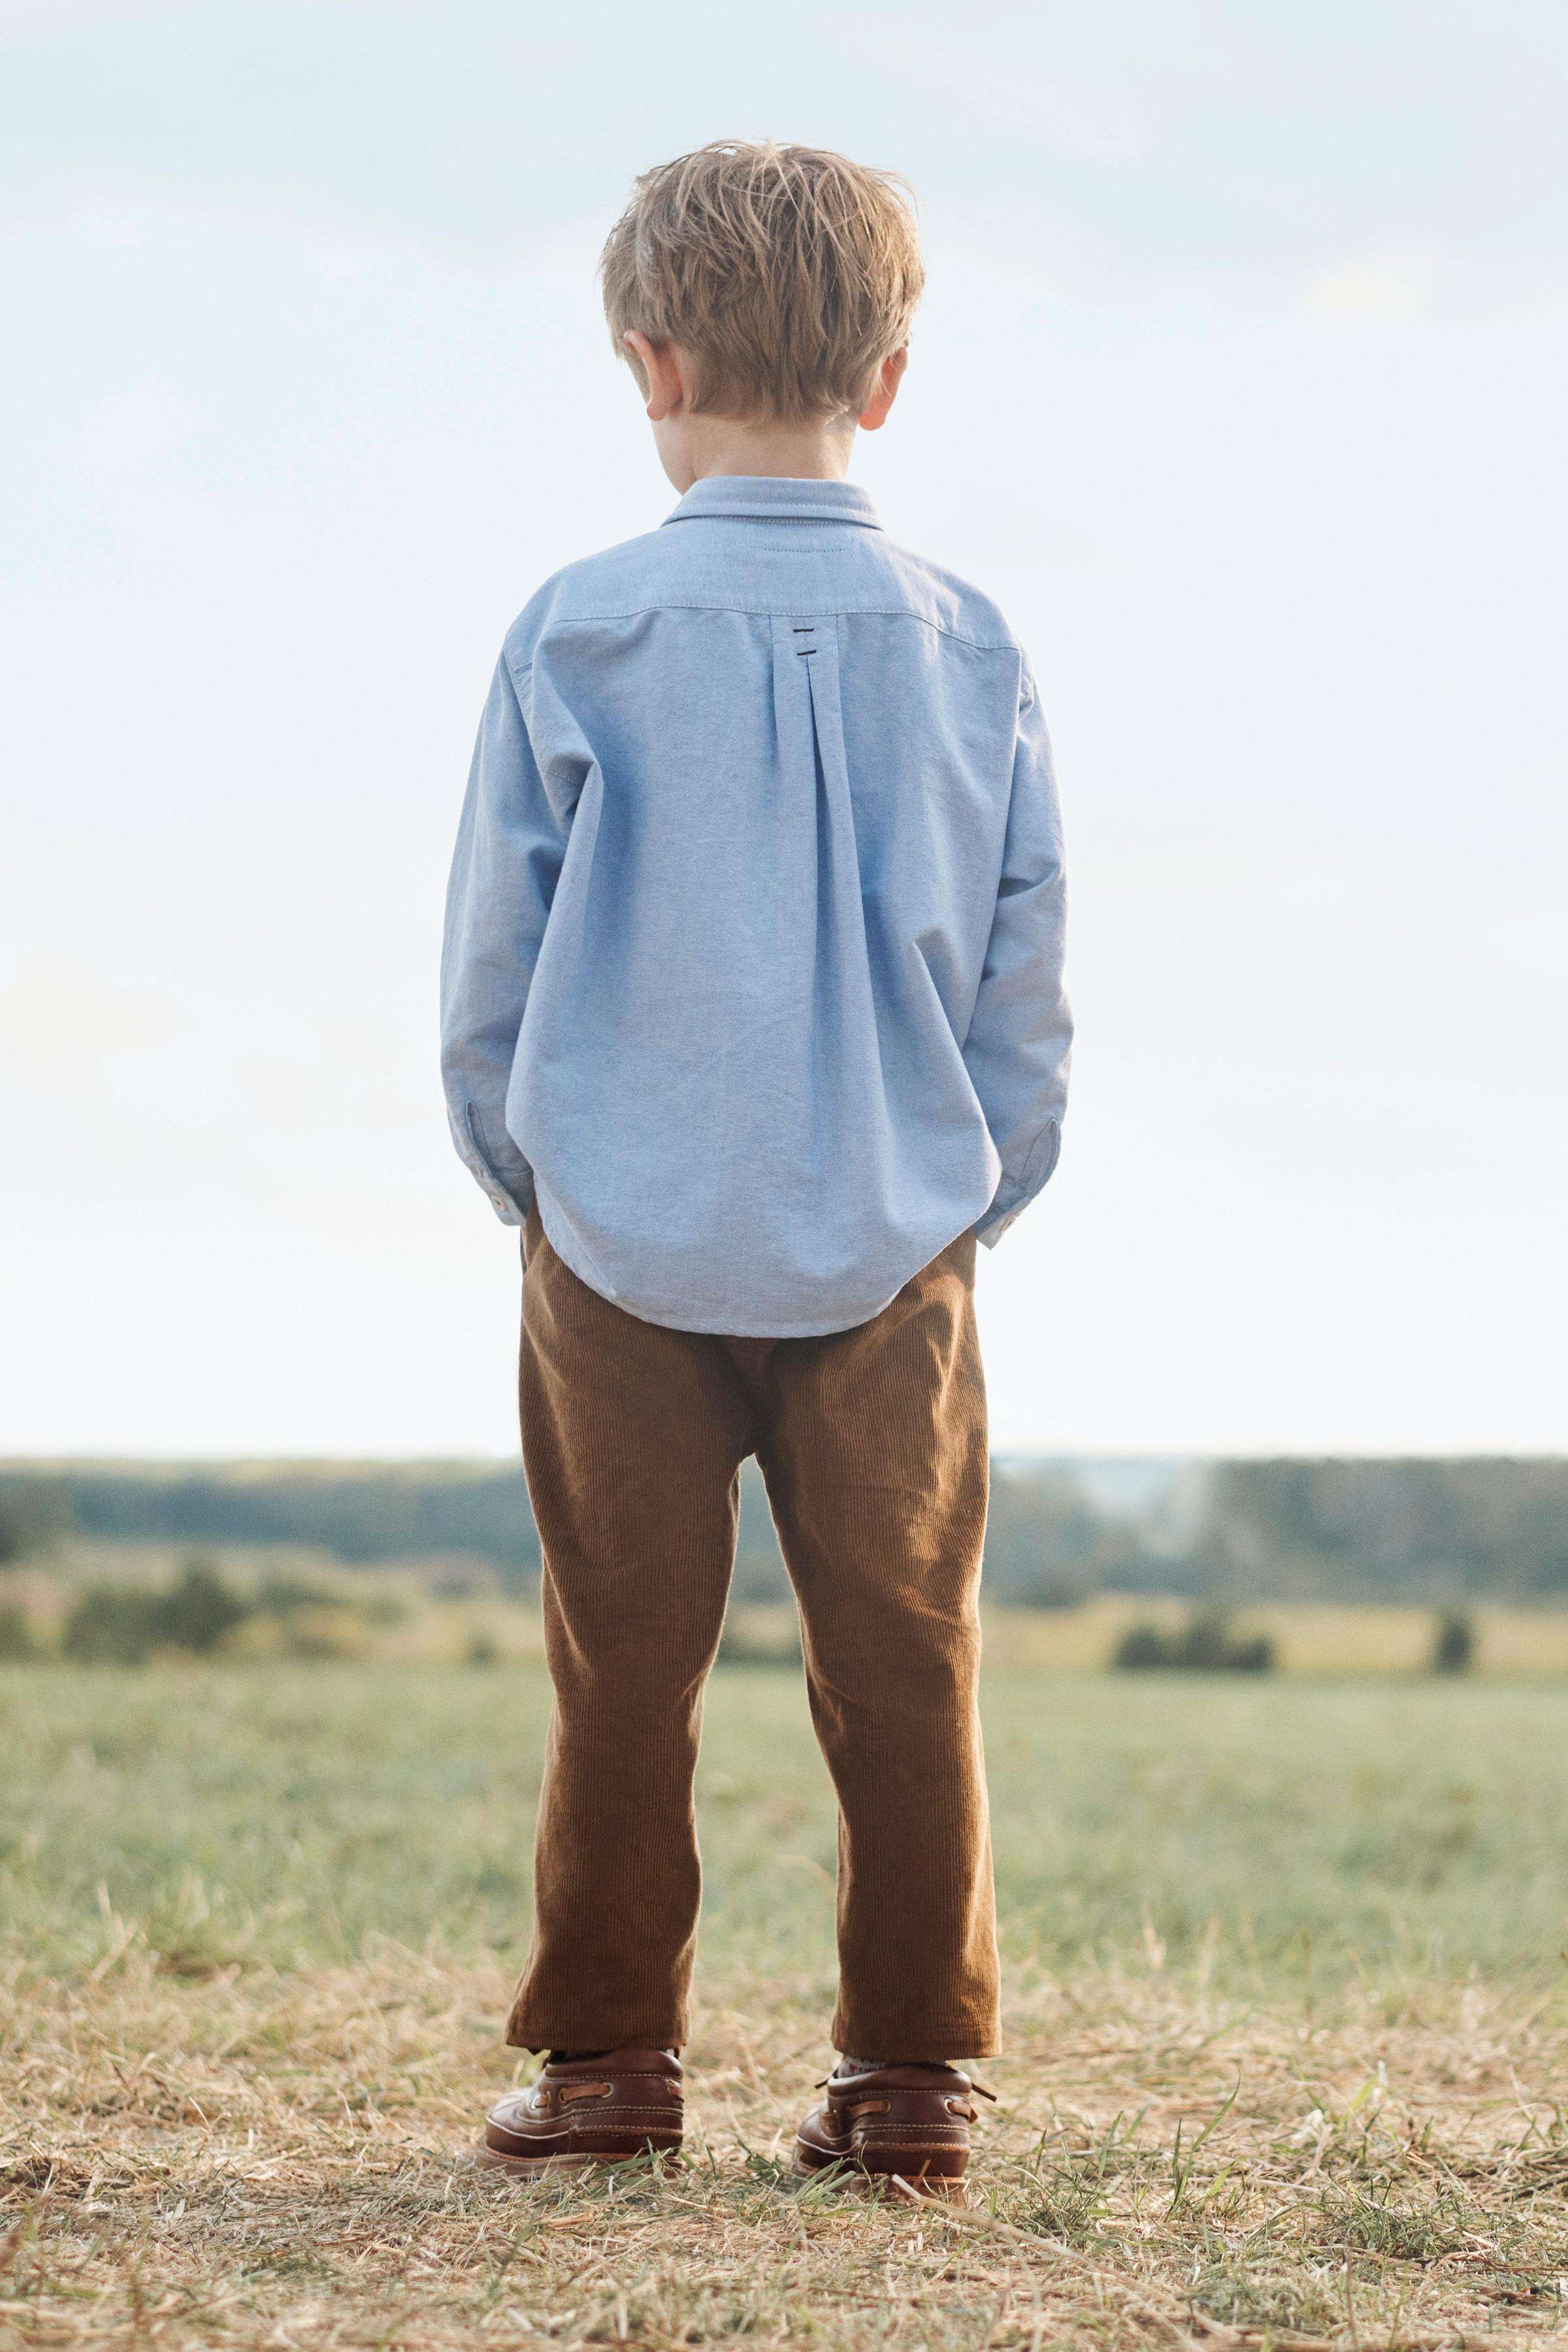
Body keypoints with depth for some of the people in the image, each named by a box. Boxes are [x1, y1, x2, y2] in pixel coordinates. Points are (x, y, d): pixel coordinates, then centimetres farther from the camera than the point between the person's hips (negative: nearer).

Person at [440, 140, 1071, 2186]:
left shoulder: (577, 639, -5)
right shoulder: (968, 653, 1)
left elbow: (487, 981, 1)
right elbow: (1025, 998, 6)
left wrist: (530, 1185, 15)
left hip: (627, 1246, -1)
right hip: (894, 1250, 1)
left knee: (628, 1662, 7)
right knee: (903, 1661, 6)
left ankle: (608, 2058, 14)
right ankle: (912, 2071, 10)